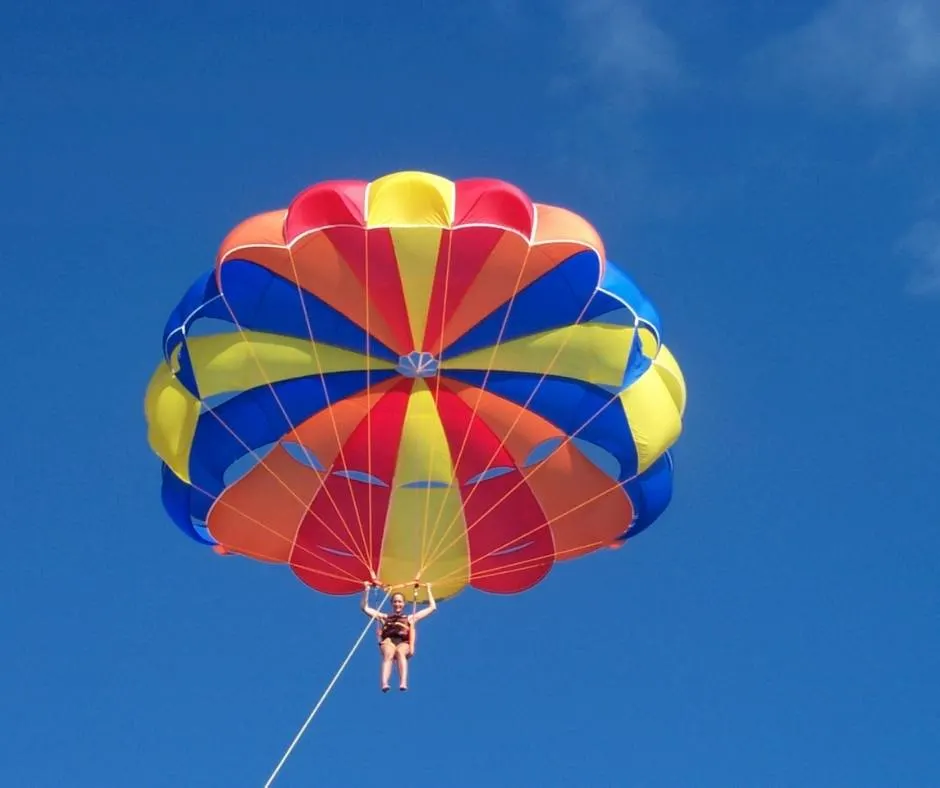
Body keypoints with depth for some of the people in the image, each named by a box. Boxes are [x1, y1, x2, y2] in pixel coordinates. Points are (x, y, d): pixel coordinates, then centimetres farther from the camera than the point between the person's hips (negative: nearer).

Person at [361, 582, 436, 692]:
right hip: (388, 641, 0)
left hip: (404, 643, 0)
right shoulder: (384, 617, 31)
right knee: (388, 654, -38)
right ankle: (384, 684, -60)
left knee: (400, 652, -39)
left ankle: (403, 683, -56)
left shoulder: (410, 618, 30)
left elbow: (432, 607, 34)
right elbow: (365, 608, 31)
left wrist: (428, 590, 36)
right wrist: (366, 590, 26)